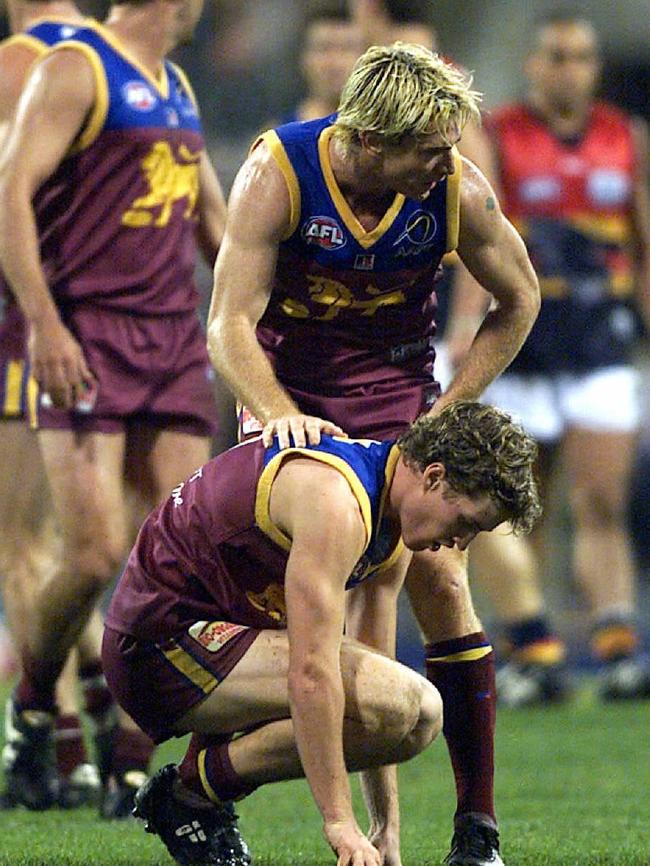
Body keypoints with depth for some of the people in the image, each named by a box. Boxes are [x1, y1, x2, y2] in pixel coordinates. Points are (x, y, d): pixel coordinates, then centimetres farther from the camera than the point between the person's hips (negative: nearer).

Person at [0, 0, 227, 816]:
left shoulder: (177, 88, 19)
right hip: (86, 340, -7)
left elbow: (213, 218, 29)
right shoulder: (74, 70, -5)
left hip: (175, 341, 7)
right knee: (96, 554, -14)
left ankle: (130, 771, 2)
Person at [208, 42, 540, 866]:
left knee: (438, 577, -12)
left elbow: (518, 302, 0)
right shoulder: (278, 171, -24)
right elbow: (230, 324, -23)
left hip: (395, 383, 1)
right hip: (287, 386, -1)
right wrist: (278, 414, -40)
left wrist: (446, 411, -7)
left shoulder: (459, 189, -19)